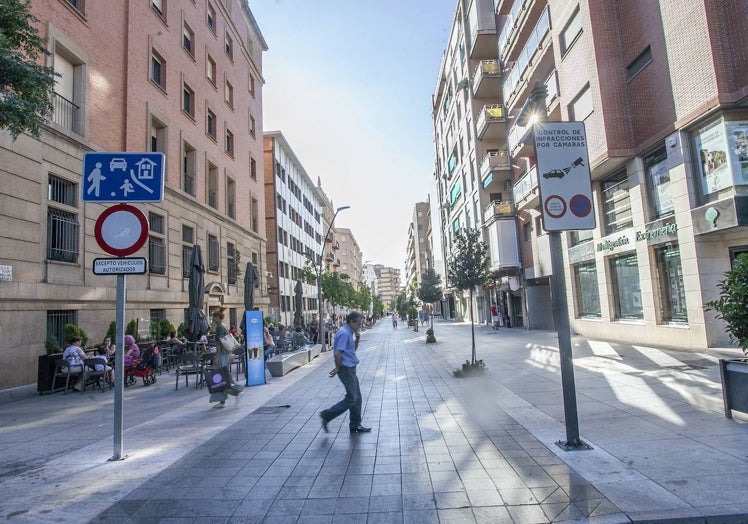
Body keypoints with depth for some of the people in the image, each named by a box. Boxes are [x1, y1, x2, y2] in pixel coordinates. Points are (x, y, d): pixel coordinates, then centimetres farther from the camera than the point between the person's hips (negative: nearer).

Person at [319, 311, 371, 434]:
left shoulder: (349, 333, 13)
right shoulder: (344, 333, -19)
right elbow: (338, 353, -25)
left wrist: (356, 339, 7)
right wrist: (337, 368, -12)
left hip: (350, 369, 10)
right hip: (346, 369, -10)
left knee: (357, 397, 13)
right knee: (351, 398, -5)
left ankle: (355, 425, 22)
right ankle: (326, 415, 5)